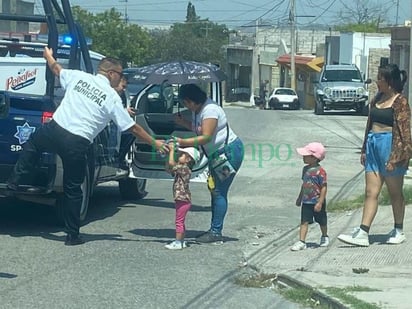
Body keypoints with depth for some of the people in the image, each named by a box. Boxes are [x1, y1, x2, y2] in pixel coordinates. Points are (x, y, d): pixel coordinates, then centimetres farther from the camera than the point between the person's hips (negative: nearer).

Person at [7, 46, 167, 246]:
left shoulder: (78, 77, 8)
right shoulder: (112, 97, 0)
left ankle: (15, 181, 30)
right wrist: (154, 143, 14)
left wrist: (48, 56, 50)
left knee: (33, 143, 36)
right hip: (76, 145, -2)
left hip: (54, 130, 2)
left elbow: (56, 69, 28)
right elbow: (132, 128, 3)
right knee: (73, 189, 10)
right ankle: (72, 235, 15)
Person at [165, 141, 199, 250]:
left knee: (179, 221, -6)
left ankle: (178, 242, -3)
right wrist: (168, 155, 12)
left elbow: (171, 163, -25)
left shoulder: (185, 168, -15)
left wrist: (172, 150, -15)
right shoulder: (181, 169, 13)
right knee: (180, 221, 15)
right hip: (181, 199, 10)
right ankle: (181, 241, 22)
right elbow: (168, 168, 20)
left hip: (183, 199, -10)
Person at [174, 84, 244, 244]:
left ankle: (216, 232, -8)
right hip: (217, 154, 10)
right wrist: (183, 122, 2)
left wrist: (183, 142, -33)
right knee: (215, 191, 11)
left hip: (230, 151, -10)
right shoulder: (197, 110, 7)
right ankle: (214, 230, 16)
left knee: (219, 192, -10)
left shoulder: (210, 110, -22)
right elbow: (198, 129, 17)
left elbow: (206, 137, -27)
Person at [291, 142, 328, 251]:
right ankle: (301, 242, -5)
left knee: (322, 221, 14)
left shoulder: (320, 171, -19)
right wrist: (300, 198, 20)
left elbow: (324, 187, -18)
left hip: (317, 202, -5)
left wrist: (320, 202, -22)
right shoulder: (305, 169, 4)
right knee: (304, 221, -3)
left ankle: (324, 237, 37)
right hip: (306, 202, 5)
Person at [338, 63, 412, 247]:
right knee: (370, 192, 2)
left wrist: (395, 157, -19)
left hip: (390, 146, -7)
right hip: (374, 145, 7)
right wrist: (364, 149, 15)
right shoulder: (378, 98, 12)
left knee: (395, 192, 6)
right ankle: (362, 234, -1)